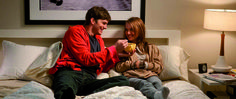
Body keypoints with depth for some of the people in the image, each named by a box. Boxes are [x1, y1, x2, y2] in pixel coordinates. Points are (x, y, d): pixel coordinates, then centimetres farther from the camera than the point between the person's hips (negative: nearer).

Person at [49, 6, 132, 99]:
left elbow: (102, 68, 30)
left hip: (89, 79, 9)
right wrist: (114, 49, 1)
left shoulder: (99, 40, 32)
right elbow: (85, 59, -4)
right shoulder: (75, 31, 10)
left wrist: (118, 55, 16)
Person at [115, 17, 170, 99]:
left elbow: (159, 67, 17)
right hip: (131, 76, -2)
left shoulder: (151, 48, 26)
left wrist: (144, 64, 2)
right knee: (143, 83, -38)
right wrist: (133, 64, 2)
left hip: (149, 74, 2)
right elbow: (117, 67, 16)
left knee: (156, 82, -36)